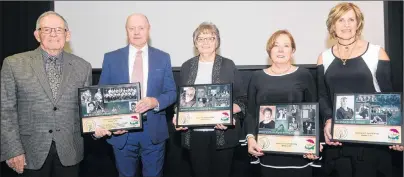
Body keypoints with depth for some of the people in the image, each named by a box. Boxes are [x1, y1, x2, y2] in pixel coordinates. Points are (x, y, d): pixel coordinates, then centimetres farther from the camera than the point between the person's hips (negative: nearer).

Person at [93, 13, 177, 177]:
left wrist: (155, 101, -19)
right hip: (121, 130, 0)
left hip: (154, 130, 0)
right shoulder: (111, 58, 1)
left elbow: (172, 93, 2)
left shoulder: (163, 58, 2)